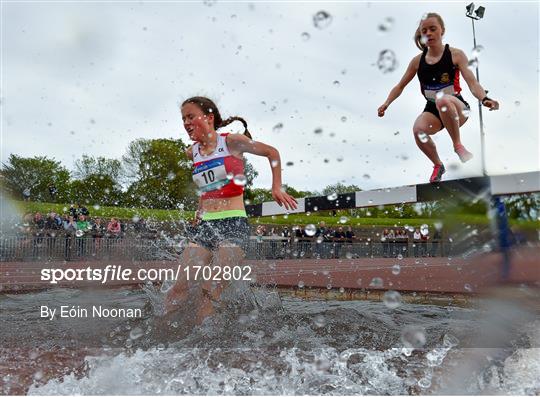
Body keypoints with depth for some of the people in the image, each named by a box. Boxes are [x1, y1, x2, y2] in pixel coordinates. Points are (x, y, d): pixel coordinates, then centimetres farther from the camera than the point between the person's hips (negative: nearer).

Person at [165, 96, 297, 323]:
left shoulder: (231, 142, -1)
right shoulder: (192, 153, 13)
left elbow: (272, 152, 11)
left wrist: (277, 188, 6)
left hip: (233, 224, -4)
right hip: (204, 226, 5)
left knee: (211, 293, -13)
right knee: (181, 287, -10)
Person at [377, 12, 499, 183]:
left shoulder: (455, 54, -5)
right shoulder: (417, 61, 4)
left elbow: (472, 82, -13)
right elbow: (400, 86, 13)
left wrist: (484, 99, -33)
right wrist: (386, 103, -4)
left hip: (456, 109, -3)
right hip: (432, 110, 3)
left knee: (443, 100, -40)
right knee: (418, 129, -32)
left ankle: (458, 145, -18)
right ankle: (438, 165, -2)